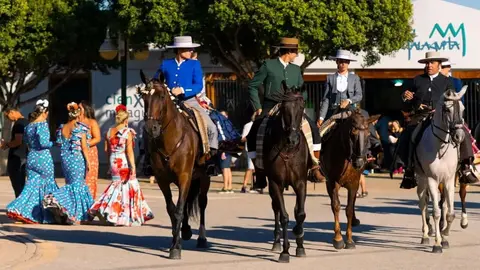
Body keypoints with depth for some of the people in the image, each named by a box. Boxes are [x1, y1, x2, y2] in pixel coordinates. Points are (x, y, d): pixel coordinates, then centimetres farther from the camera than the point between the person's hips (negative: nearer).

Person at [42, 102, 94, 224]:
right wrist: (88, 161, -7)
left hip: (65, 159, 5)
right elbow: (84, 147, -10)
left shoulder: (62, 128, 6)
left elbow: (60, 144, 10)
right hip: (78, 158, -5)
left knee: (70, 183, 18)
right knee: (77, 184, 0)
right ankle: (75, 215, -4)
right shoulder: (80, 128, -9)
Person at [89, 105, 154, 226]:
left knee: (117, 185, 17)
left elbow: (108, 151, 9)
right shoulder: (127, 132, -12)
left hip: (114, 163, 5)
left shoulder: (109, 132, 4)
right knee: (129, 187, 6)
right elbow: (129, 152, -16)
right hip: (125, 164, -5)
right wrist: (133, 167, -15)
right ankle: (128, 217, 9)